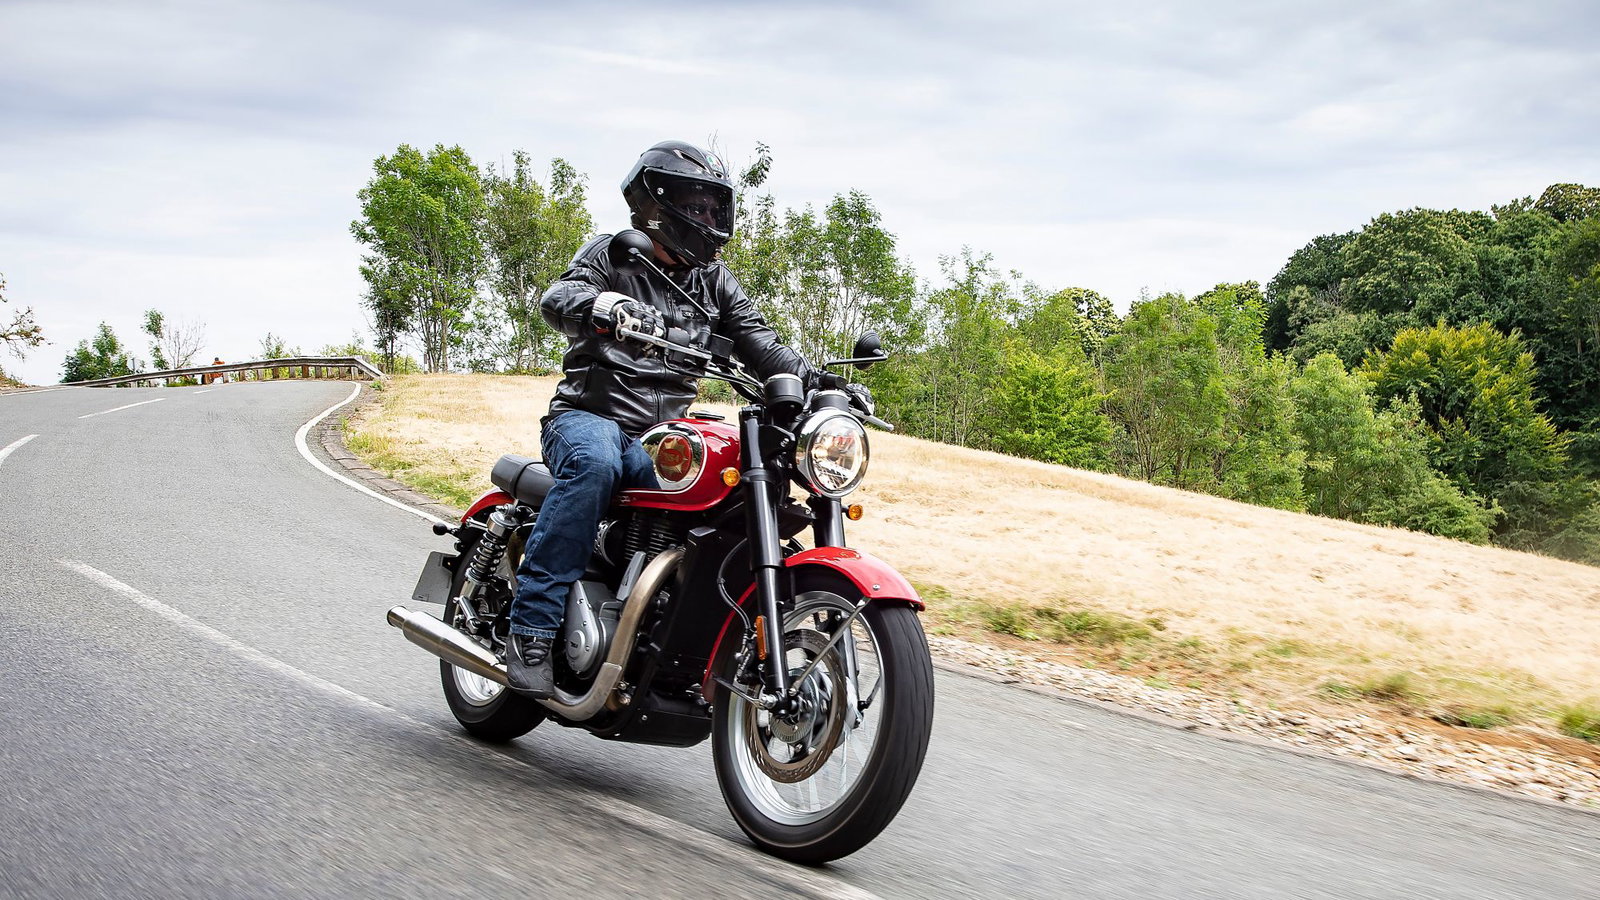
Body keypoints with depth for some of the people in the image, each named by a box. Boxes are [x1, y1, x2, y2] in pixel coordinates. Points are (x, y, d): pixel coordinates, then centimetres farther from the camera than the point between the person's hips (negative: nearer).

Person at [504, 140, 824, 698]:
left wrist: (819, 381, -10)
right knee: (594, 465, -39)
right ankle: (532, 627, -37)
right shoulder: (611, 256, 3)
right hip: (588, 416, -4)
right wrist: (601, 304, -41)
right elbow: (557, 299, -17)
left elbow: (758, 343, 9)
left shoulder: (713, 281, 18)